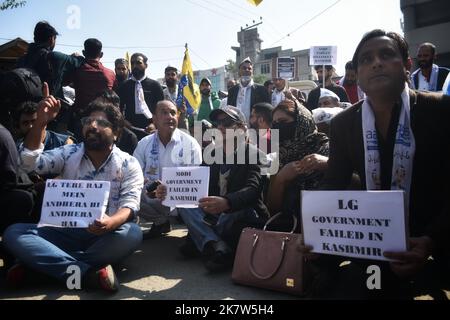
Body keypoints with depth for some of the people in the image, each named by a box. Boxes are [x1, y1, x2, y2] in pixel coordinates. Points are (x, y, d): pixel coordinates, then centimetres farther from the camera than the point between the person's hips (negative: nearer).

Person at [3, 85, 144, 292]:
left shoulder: (128, 164, 0)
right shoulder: (68, 154, 8)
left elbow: (130, 204, -12)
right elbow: (30, 164, -6)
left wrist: (111, 222, -35)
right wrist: (40, 122, -17)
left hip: (105, 236, -2)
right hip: (66, 233, 2)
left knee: (132, 234, -34)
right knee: (13, 233, -20)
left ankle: (47, 264, -24)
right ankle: (88, 274, -31)